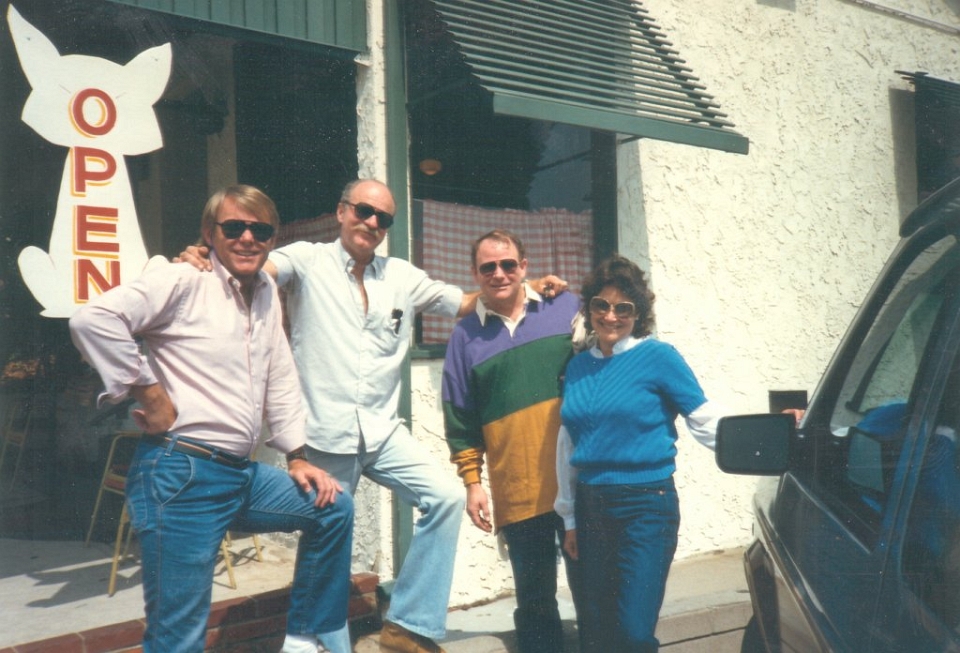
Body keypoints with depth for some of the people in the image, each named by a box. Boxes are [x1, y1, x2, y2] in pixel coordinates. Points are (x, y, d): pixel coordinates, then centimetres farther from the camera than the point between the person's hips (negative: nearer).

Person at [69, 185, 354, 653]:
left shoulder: (266, 291, 15)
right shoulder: (183, 282, -8)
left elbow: (280, 379, 21)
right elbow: (92, 319, -21)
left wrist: (297, 456, 17)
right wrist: (149, 393, -17)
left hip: (242, 473, 8)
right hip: (182, 474, -8)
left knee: (334, 507, 16)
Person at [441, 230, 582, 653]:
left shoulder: (567, 308, 4)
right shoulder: (466, 335, 6)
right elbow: (460, 419, 7)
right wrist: (472, 482, 3)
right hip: (517, 495, 0)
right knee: (535, 600, 9)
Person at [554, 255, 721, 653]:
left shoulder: (658, 357, -5)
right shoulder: (578, 366, 9)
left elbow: (707, 423, -6)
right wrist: (569, 518, 16)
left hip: (646, 505, -5)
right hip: (591, 508, 5)